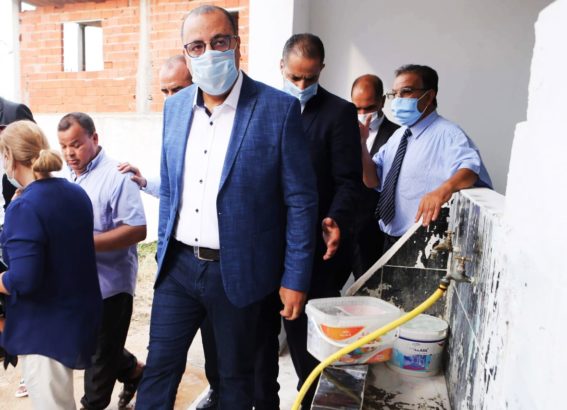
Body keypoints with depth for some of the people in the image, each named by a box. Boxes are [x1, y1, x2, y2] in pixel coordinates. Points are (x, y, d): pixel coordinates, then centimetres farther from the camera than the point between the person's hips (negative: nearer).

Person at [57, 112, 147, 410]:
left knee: (101, 354, 11)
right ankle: (133, 371, 43)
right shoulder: (67, 175, 6)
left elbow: (137, 230, -23)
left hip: (109, 282, -7)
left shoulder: (116, 177, -17)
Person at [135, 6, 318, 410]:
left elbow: (301, 200, -10)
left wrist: (295, 279, -9)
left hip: (238, 271, -4)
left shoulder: (279, 108, -12)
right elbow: (169, 190, 13)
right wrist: (164, 252, 13)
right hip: (178, 266, 4)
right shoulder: (175, 107, 5)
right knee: (159, 368, 14)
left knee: (236, 378, 16)